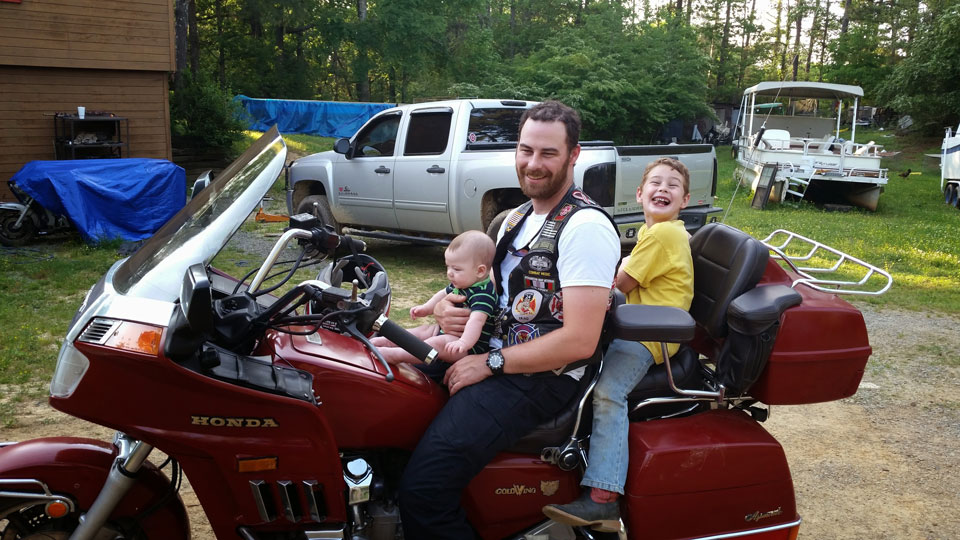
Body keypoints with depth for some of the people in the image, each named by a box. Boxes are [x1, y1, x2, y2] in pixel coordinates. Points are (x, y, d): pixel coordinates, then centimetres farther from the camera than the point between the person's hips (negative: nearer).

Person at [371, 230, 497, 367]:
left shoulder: (483, 295, -26)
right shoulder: (459, 284, 7)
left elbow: (476, 320, -40)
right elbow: (444, 294, 26)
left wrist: (464, 342, -54)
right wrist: (426, 308, 16)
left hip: (474, 344, -11)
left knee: (439, 343, -29)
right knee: (425, 330, 11)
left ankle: (395, 355, -38)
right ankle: (387, 341, 5)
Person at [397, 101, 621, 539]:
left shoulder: (585, 227, -15)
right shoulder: (519, 217, 15)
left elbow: (580, 340, -21)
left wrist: (490, 363, -16)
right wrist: (447, 306, 0)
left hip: (540, 380, -9)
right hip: (493, 358, 10)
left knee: (423, 487, -25)